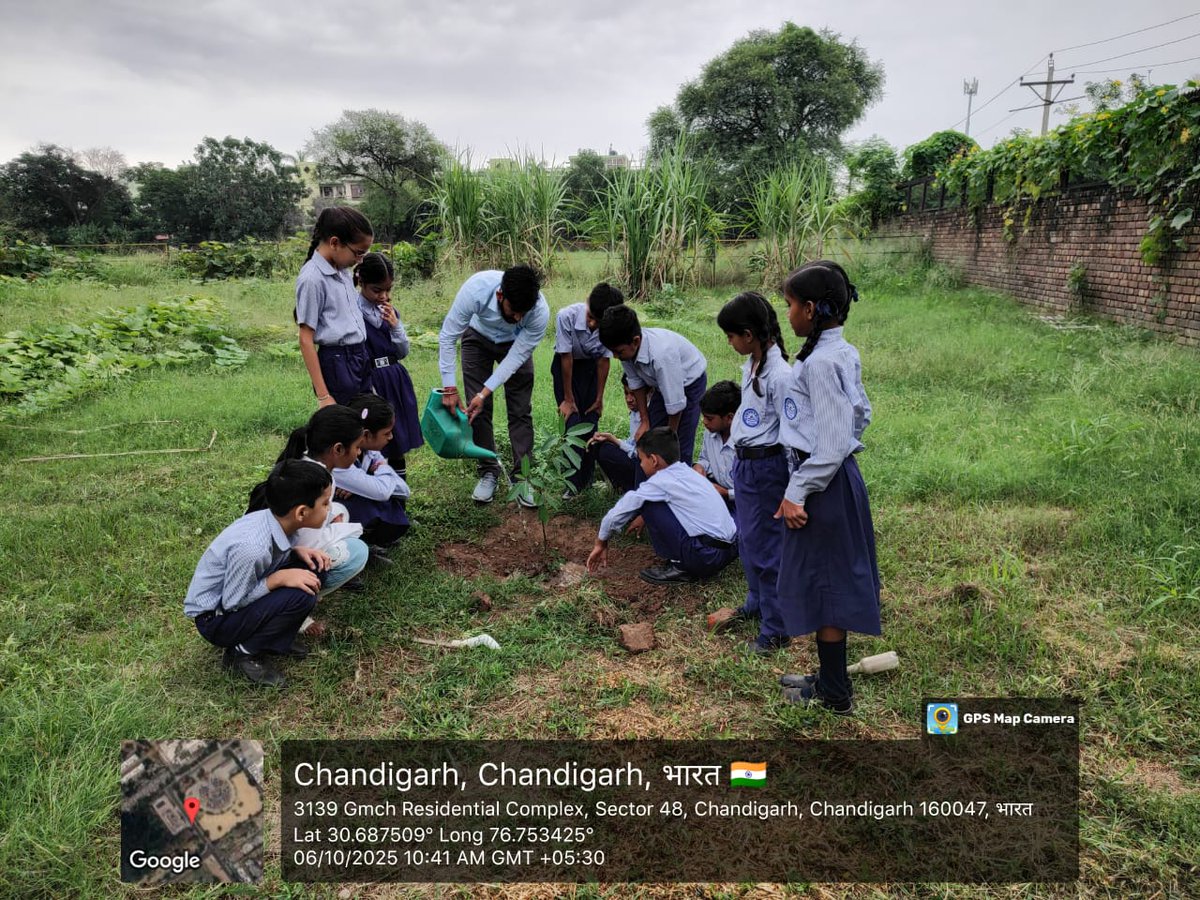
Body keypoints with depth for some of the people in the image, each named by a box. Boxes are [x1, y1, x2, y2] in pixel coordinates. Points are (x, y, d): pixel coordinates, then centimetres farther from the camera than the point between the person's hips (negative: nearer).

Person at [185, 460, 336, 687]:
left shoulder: (273, 519, -14)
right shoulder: (252, 547, -36)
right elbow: (232, 603, -24)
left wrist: (297, 551, -11)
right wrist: (280, 578, -25)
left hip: (241, 595, 8)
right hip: (215, 618, -8)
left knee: (315, 569, -8)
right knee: (300, 595, -27)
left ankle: (275, 639, 7)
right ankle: (244, 652, -5)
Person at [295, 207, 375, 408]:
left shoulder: (342, 270, 10)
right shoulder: (312, 278, -14)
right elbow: (306, 340, -14)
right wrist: (323, 395, -16)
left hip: (360, 357, 8)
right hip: (337, 363, -8)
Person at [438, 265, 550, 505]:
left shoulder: (540, 311, -37)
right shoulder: (476, 289, -40)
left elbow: (517, 357, -26)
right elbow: (447, 337, -29)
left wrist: (485, 392, -30)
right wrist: (449, 388, -30)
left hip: (515, 343, 0)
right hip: (478, 338, 0)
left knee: (521, 410, -5)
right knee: (478, 408, -4)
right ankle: (488, 472, 10)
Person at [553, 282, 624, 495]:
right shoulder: (566, 316, -34)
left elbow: (604, 360, -14)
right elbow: (566, 358, -24)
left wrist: (599, 398, -7)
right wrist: (568, 398, -16)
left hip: (591, 366, 2)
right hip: (566, 365, -2)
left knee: (590, 423, -2)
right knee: (574, 423, -11)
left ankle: (587, 477, 15)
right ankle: (574, 481, -1)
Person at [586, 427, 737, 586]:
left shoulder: (660, 482, -8)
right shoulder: (689, 472, 13)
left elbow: (617, 514, -1)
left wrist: (601, 543, 12)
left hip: (706, 557, -8)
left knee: (648, 504, -5)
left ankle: (678, 566, 0)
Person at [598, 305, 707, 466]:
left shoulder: (662, 354, -42)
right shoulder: (627, 348, -21)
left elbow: (675, 403, -33)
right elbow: (636, 383, -3)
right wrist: (645, 421, 2)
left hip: (689, 383, -7)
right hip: (663, 384, 7)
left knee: (679, 447, -11)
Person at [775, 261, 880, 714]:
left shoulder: (821, 362, -21)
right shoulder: (843, 353, 8)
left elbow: (830, 445, -23)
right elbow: (861, 414, 17)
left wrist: (797, 493, -17)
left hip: (824, 484, -10)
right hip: (837, 477, 10)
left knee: (823, 583, 3)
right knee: (829, 583, 19)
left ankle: (833, 694, 19)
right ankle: (830, 675, 34)